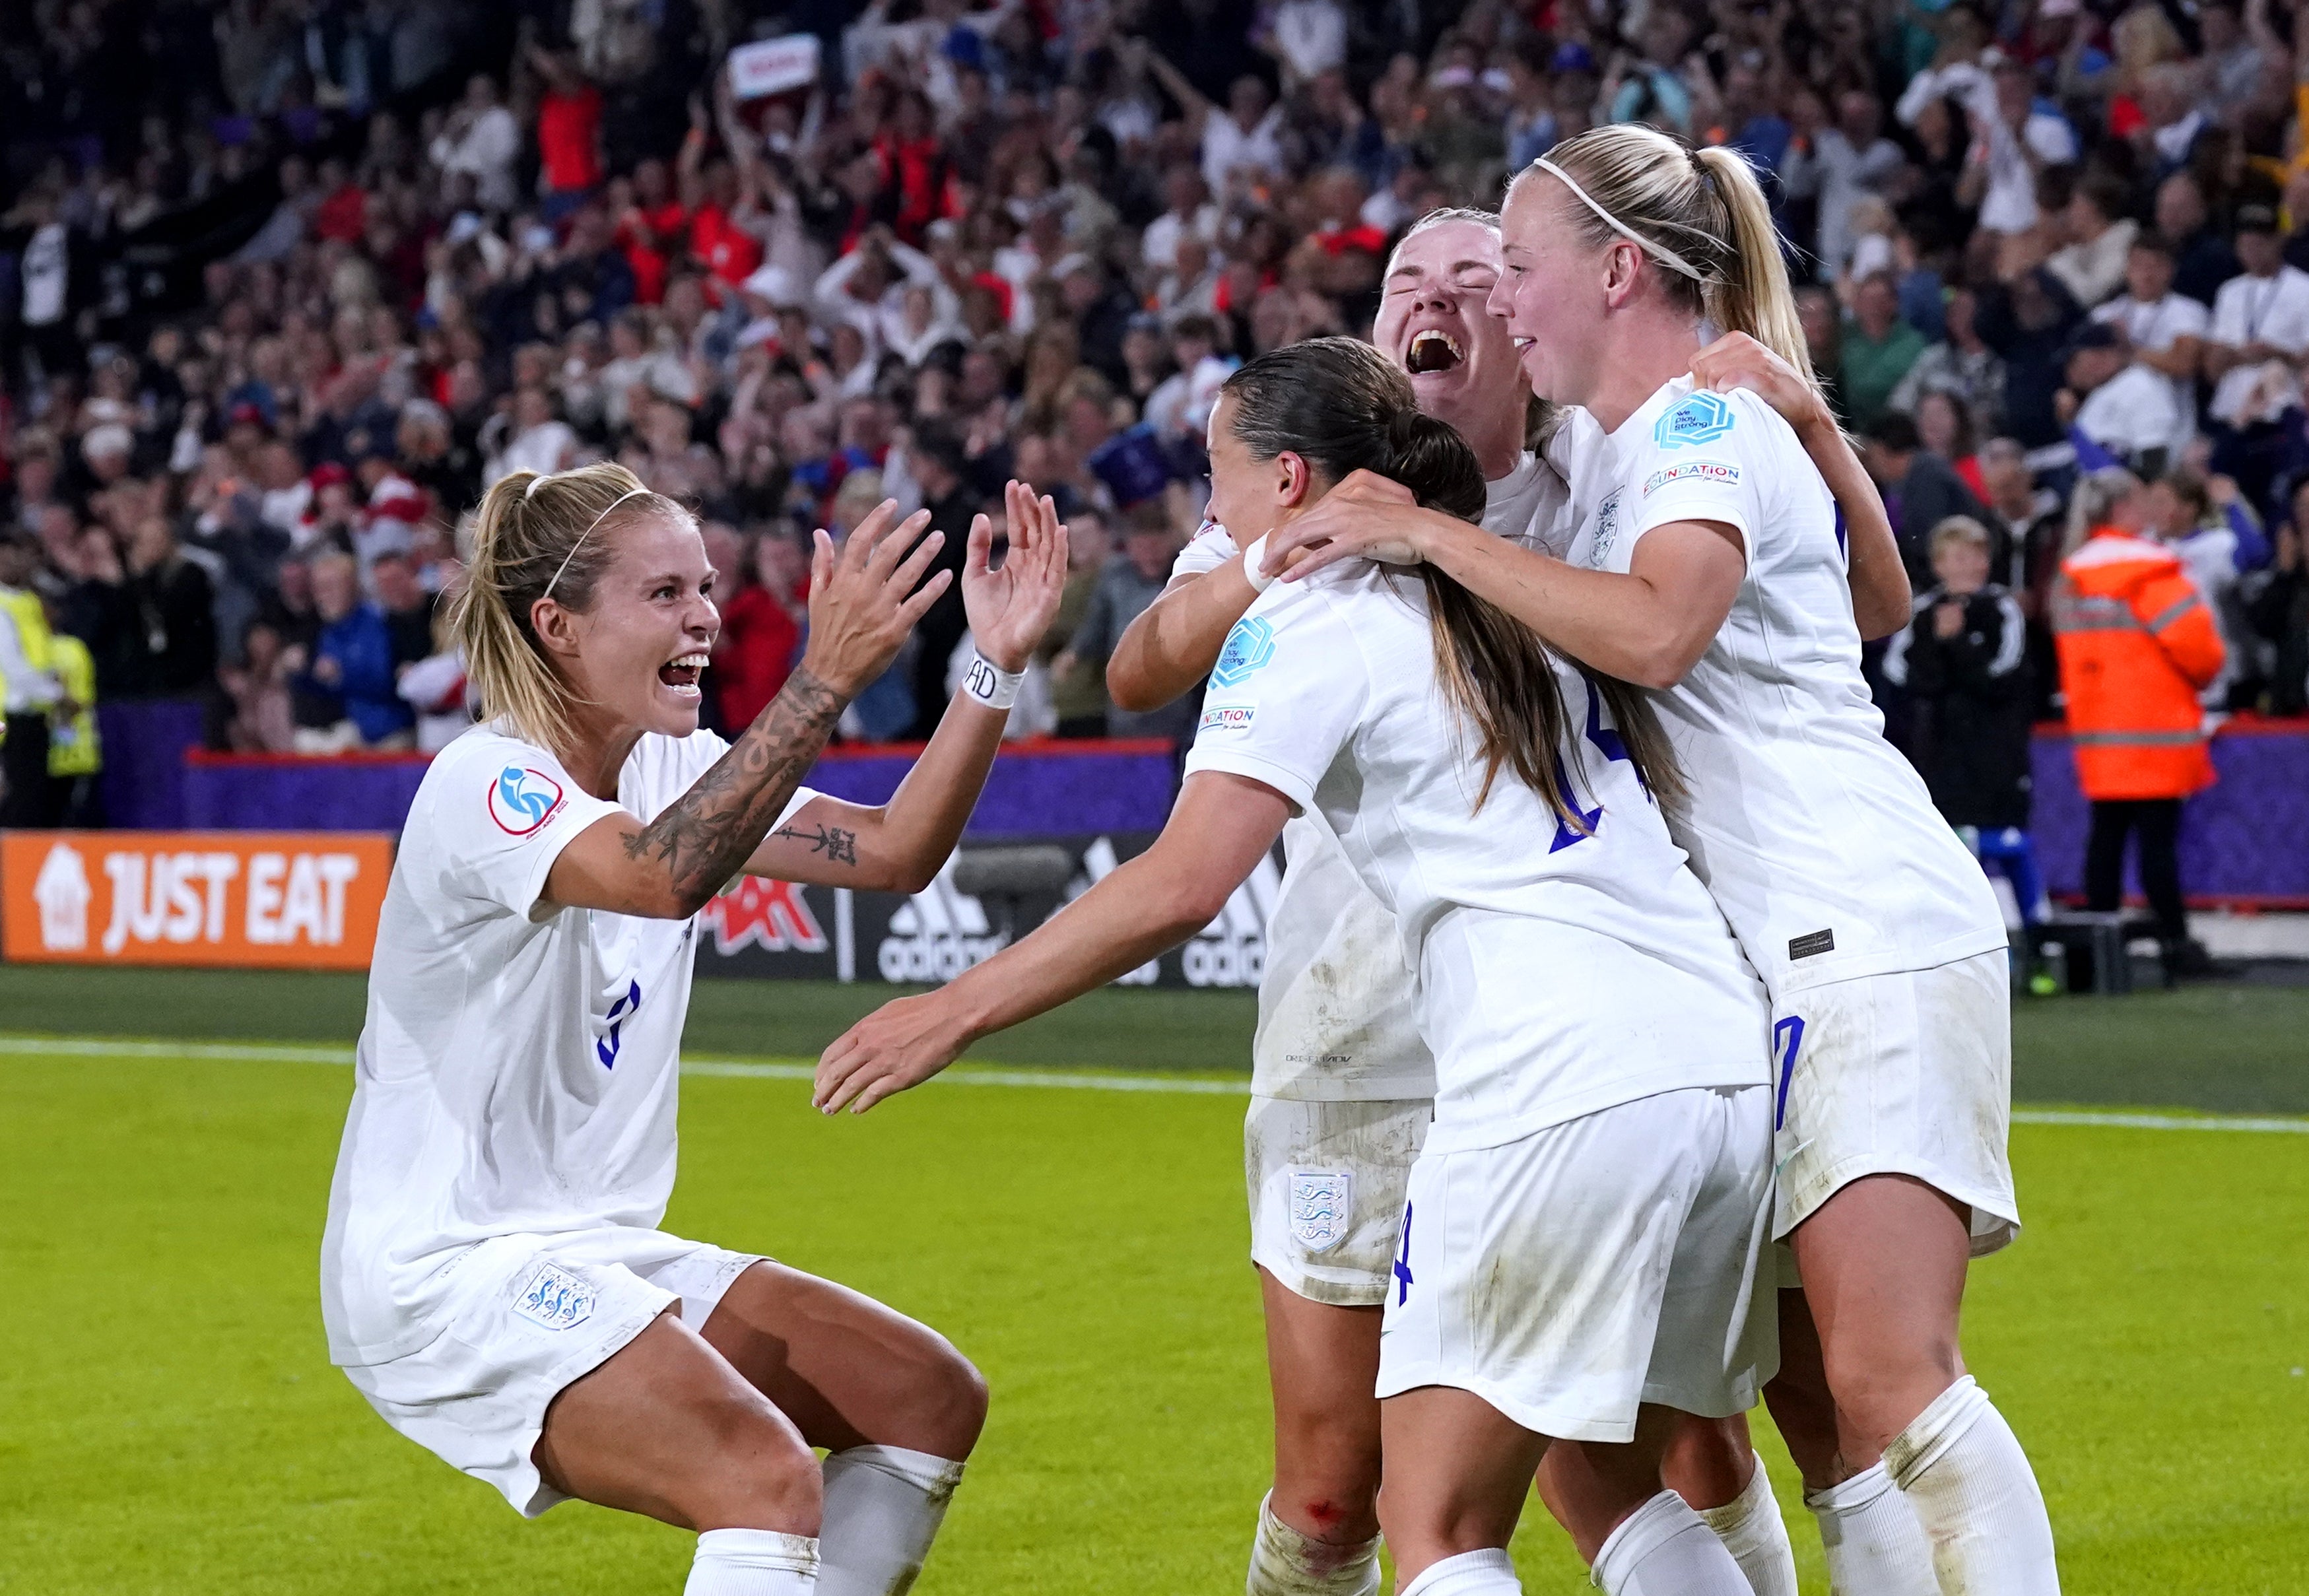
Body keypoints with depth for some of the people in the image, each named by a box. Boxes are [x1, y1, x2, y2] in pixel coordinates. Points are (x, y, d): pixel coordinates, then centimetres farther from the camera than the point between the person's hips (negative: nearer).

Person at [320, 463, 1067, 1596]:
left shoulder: (672, 768, 8)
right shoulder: (486, 783, -18)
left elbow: (895, 852, 2)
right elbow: (660, 875, -38)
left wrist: (995, 666, -11)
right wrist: (826, 679, -43)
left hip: (591, 1252, 10)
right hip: (443, 1274, -10)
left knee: (932, 1399, 6)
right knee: (767, 1479, -27)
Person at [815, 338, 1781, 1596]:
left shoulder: (1307, 619, 1)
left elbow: (1181, 887, -9)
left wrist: (955, 1011, -4)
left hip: (1561, 1090, -8)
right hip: (1727, 1058, 8)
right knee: (1617, 1486, 19)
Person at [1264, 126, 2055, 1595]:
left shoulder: (1708, 423, -7)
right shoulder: (1624, 453, 22)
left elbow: (1656, 633, -26)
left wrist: (1426, 533, -20)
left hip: (1871, 947, -10)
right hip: (1778, 975, 10)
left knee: (1888, 1382, -19)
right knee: (1816, 1406, 2)